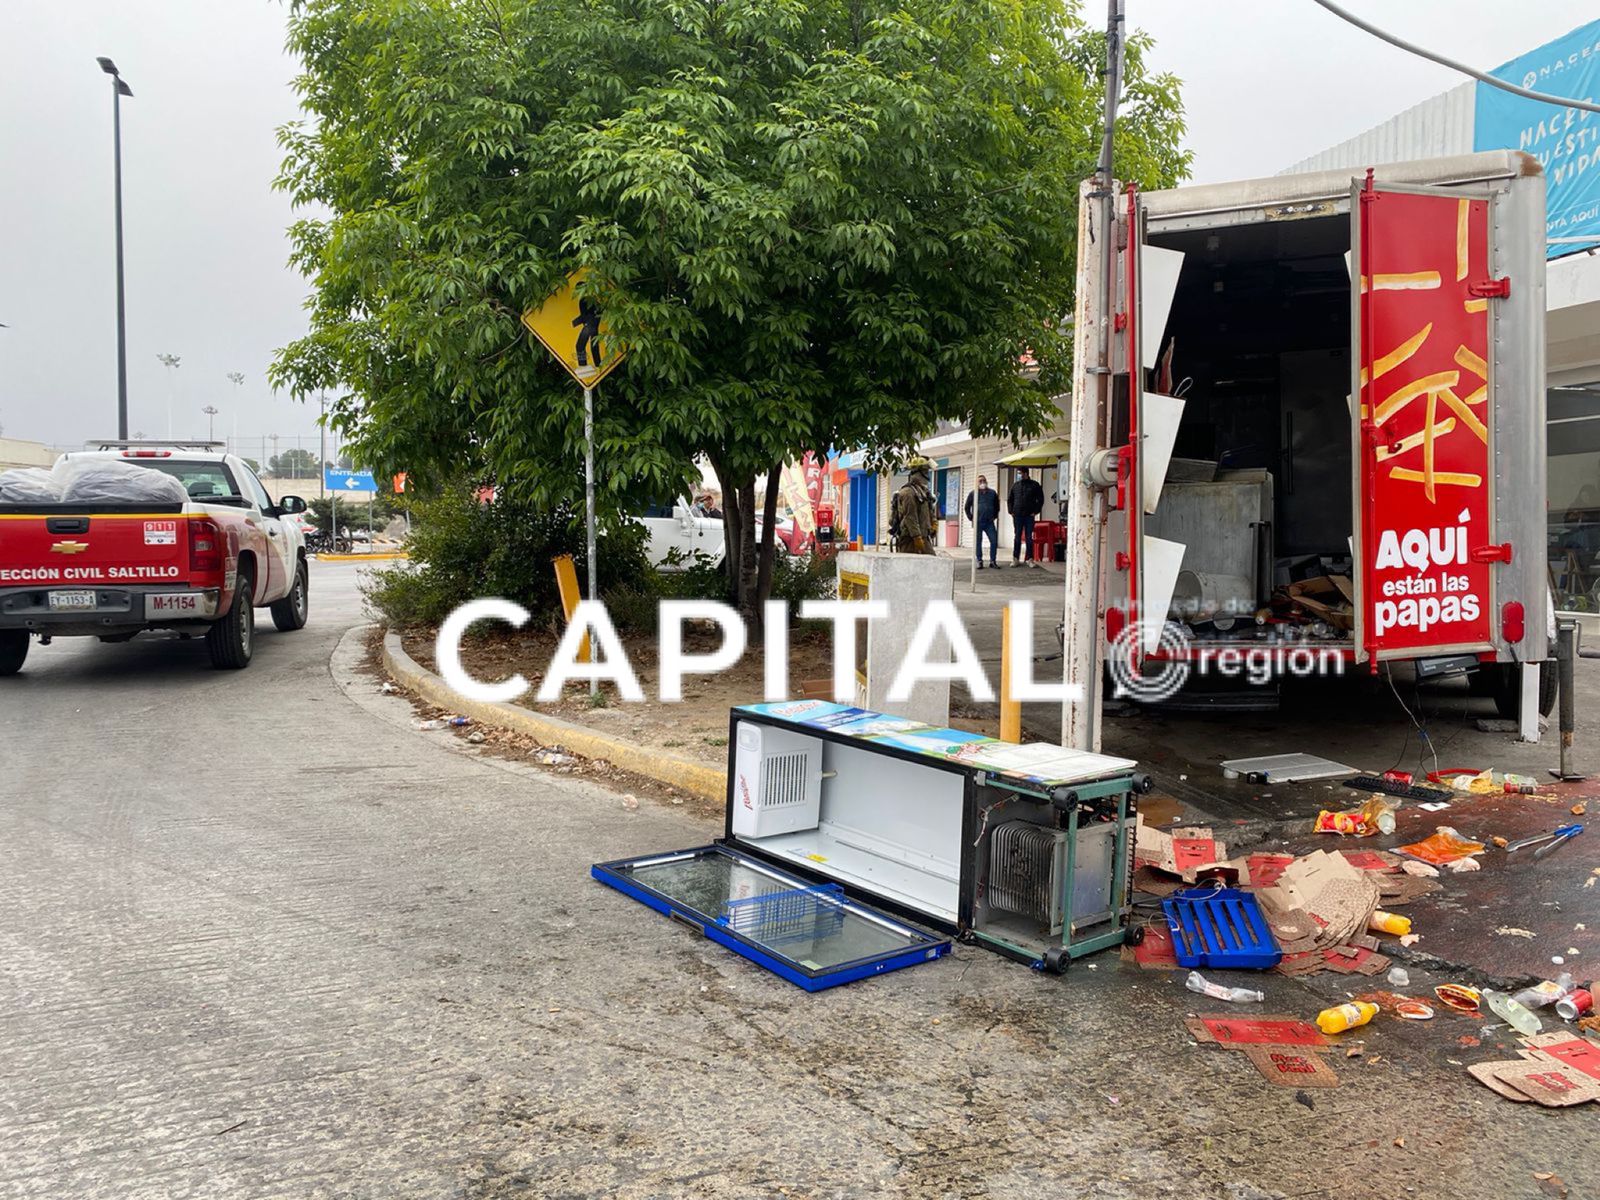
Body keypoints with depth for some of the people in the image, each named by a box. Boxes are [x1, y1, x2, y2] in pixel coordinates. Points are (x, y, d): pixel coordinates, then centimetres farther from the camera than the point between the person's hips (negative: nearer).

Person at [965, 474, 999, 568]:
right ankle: (979, 561, 6)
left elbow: (997, 506, 22)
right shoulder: (973, 494, 5)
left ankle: (992, 561, 4)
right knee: (978, 542, 0)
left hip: (990, 522, 2)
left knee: (994, 541, -4)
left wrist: (994, 516, 13)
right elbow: (967, 507, 10)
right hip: (978, 522, -2)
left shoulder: (992, 493, 11)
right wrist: (971, 518, 3)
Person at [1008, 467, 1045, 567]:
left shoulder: (1034, 485, 2)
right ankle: (1015, 559, 7)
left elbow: (1040, 499, 2)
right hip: (1017, 516, 2)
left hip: (1029, 516, -2)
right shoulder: (1015, 485, 10)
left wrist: (1035, 512, -5)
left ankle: (1030, 559, 5)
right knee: (1017, 537, 4)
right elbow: (1010, 500, 18)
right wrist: (1011, 511, 6)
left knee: (1029, 538, 0)